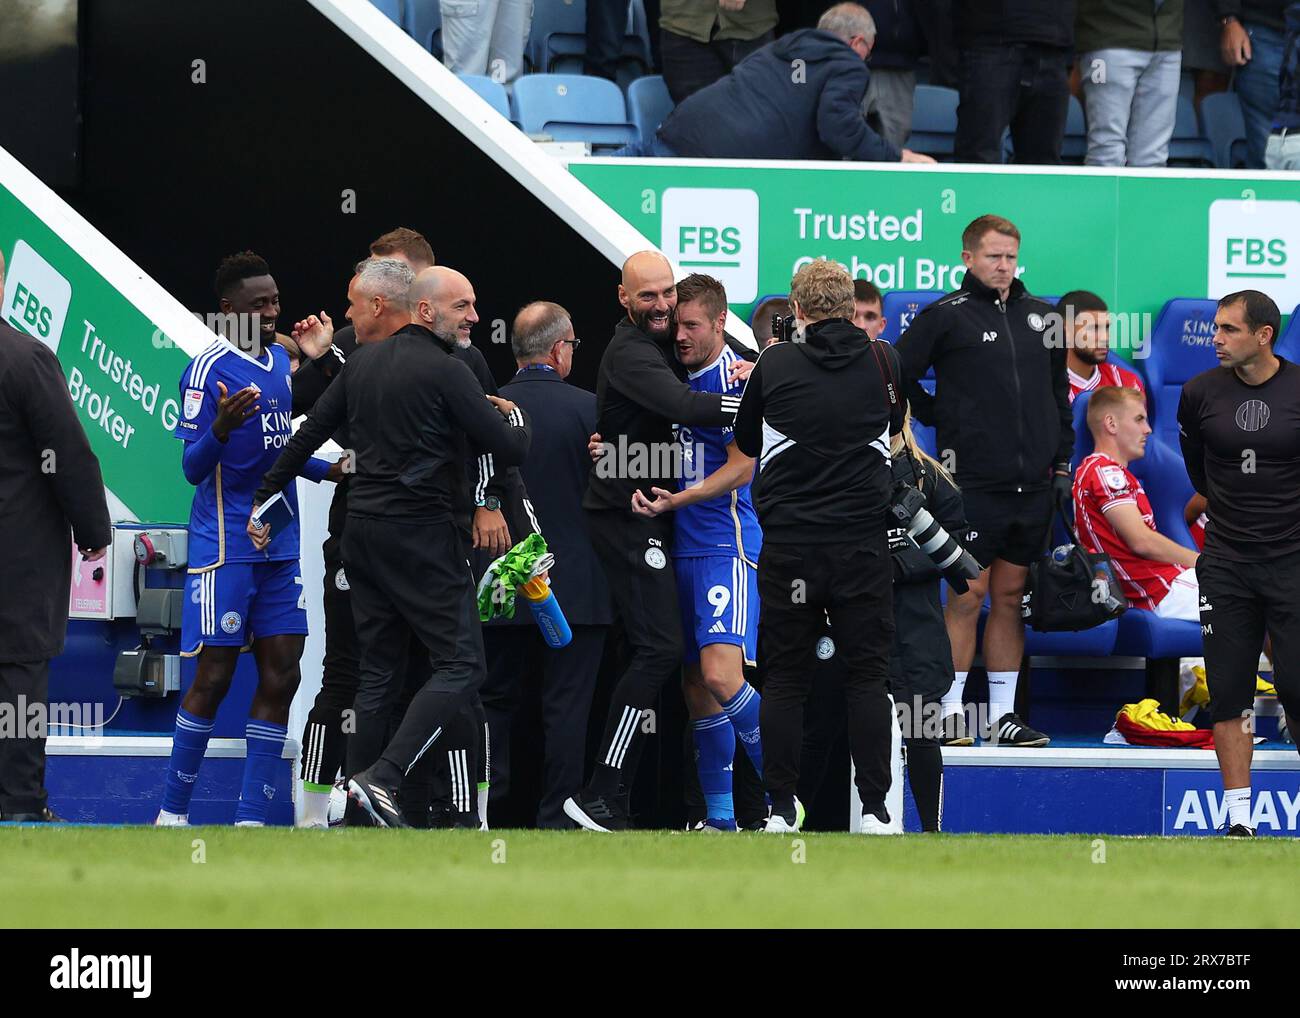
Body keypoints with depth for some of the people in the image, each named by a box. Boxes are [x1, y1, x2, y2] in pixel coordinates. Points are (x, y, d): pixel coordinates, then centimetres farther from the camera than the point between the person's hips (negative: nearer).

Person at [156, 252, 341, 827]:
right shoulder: (209, 368, -12)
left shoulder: (280, 361, 13)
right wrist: (220, 428, -34)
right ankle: (172, 811, 8)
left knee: (280, 677, 2)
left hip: (280, 547, 7)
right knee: (214, 677, -4)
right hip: (226, 548, -7)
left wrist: (327, 471, 12)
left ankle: (250, 820, 4)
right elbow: (193, 468, -15)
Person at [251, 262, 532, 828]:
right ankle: (383, 777, -20)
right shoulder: (444, 372, -11)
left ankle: (358, 792, 10)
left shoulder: (363, 365, 9)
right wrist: (514, 416, 12)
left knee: (379, 671, 12)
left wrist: (263, 500, 28)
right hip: (421, 535, -7)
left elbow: (308, 436, 16)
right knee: (460, 663, -7)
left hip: (363, 528, 7)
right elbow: (510, 451, -11)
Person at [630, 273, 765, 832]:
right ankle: (719, 817, 15)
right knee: (696, 687, 8)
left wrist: (675, 500, -19)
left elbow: (740, 467, -12)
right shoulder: (679, 378, 14)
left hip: (727, 544, -8)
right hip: (682, 549, 8)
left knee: (721, 677, -21)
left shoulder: (736, 378, -8)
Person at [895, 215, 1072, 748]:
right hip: (973, 482, -5)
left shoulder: (1040, 317, 14)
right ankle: (950, 711, 0)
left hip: (1032, 484, 5)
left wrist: (1062, 464, 15)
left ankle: (1003, 714, 12)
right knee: (967, 595, -6)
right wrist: (937, 417, -2)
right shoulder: (945, 317, -2)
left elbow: (1060, 396, 21)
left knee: (1011, 595, 8)